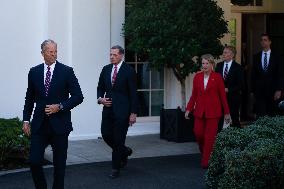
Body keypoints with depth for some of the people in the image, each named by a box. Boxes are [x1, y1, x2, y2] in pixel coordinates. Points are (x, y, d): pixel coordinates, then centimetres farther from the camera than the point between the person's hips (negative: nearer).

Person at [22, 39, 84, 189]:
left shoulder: (67, 71, -2)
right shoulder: (34, 72, 7)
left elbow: (78, 96, -2)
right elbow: (29, 98, 13)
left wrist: (60, 106, -13)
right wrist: (26, 120, 8)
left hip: (59, 124, -2)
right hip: (39, 125, 2)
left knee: (59, 164, 5)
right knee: (34, 161, -4)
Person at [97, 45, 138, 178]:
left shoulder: (129, 71, -7)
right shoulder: (106, 69, 9)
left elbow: (133, 93, -7)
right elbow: (100, 87, 18)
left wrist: (133, 113, -11)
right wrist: (100, 98, -4)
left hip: (122, 110, -5)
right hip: (108, 108, 6)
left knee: (118, 139, -1)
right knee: (106, 135, 6)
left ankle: (116, 168, 11)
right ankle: (125, 151, 32)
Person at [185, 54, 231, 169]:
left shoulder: (217, 77, -4)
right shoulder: (197, 77, 6)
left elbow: (222, 95, -1)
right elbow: (194, 95, 10)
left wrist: (226, 113, 0)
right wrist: (188, 109, 2)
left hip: (213, 111, -3)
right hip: (200, 110, 3)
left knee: (210, 136, -3)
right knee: (198, 133, 0)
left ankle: (206, 161, 5)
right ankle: (204, 153, 28)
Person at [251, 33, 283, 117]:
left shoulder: (276, 57, 3)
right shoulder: (256, 57, 9)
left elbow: (280, 75, 0)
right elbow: (253, 75, 10)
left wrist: (279, 90, -8)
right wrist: (252, 90, 6)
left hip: (272, 91, -1)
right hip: (259, 90, 1)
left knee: (271, 115, 2)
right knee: (260, 115, -5)